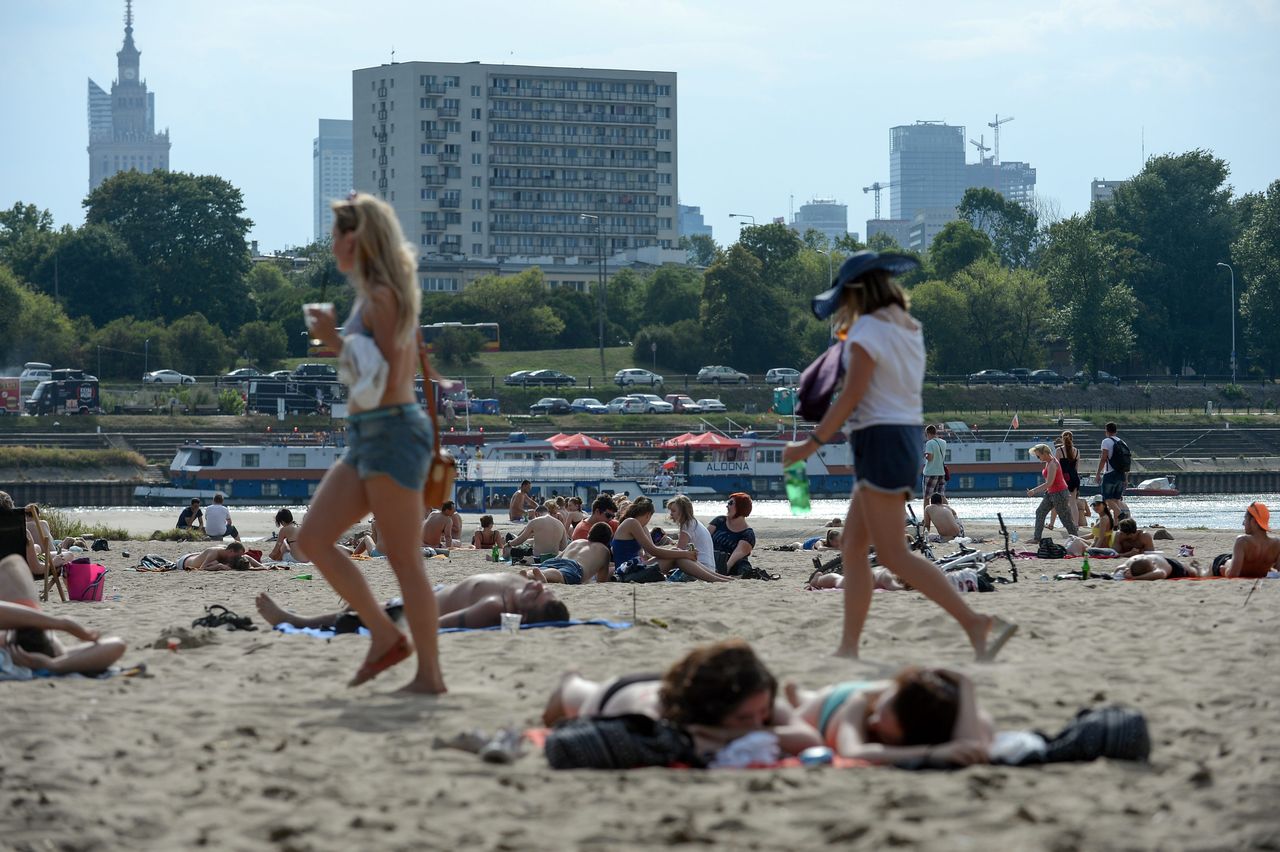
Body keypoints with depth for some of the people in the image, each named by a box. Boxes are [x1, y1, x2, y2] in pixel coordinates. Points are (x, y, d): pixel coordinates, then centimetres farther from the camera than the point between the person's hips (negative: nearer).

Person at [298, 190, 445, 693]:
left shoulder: (381, 297, -14)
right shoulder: (372, 294, 16)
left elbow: (387, 379, -19)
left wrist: (333, 339, -19)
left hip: (392, 430, -10)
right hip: (366, 435, 10)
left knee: (404, 559, -6)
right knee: (314, 538, 6)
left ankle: (430, 674, 0)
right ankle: (385, 635, 10)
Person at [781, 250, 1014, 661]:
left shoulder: (869, 330, -12)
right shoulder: (908, 329, 15)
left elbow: (852, 395, -17)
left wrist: (812, 443, -14)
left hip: (881, 439, -10)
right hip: (907, 437, 10)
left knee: (894, 555, -12)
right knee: (853, 550, 13)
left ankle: (977, 624, -21)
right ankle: (848, 648, 12)